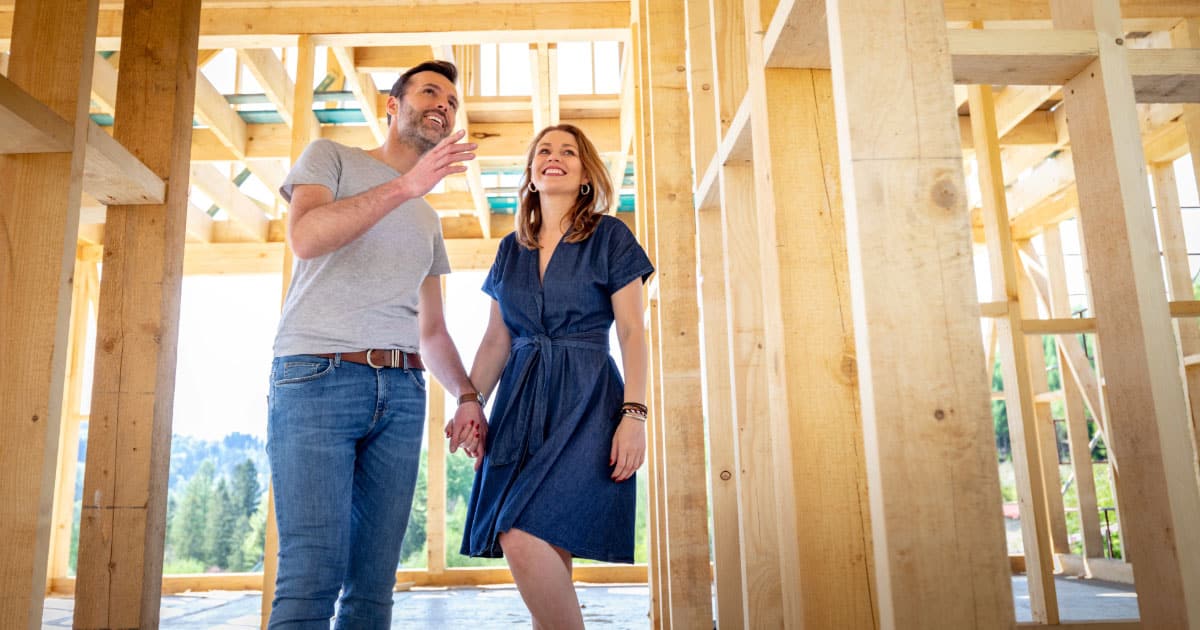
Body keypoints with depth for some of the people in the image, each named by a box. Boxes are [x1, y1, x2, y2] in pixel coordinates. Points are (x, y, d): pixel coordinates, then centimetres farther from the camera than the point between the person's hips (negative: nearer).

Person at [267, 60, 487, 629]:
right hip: (317, 375, -5)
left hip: (401, 391, 5)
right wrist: (407, 185, -17)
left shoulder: (428, 220, 26)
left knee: (374, 582, 3)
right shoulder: (331, 156, 12)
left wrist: (467, 395, 7)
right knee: (313, 575, -14)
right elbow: (305, 236, -11)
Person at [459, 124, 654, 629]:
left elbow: (632, 332, -3)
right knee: (548, 555, 2)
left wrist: (634, 413, -13)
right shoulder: (512, 249, 17)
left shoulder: (610, 236, 3)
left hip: (585, 401, -5)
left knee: (524, 539, -20)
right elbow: (496, 340, 17)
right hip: (520, 402, 5)